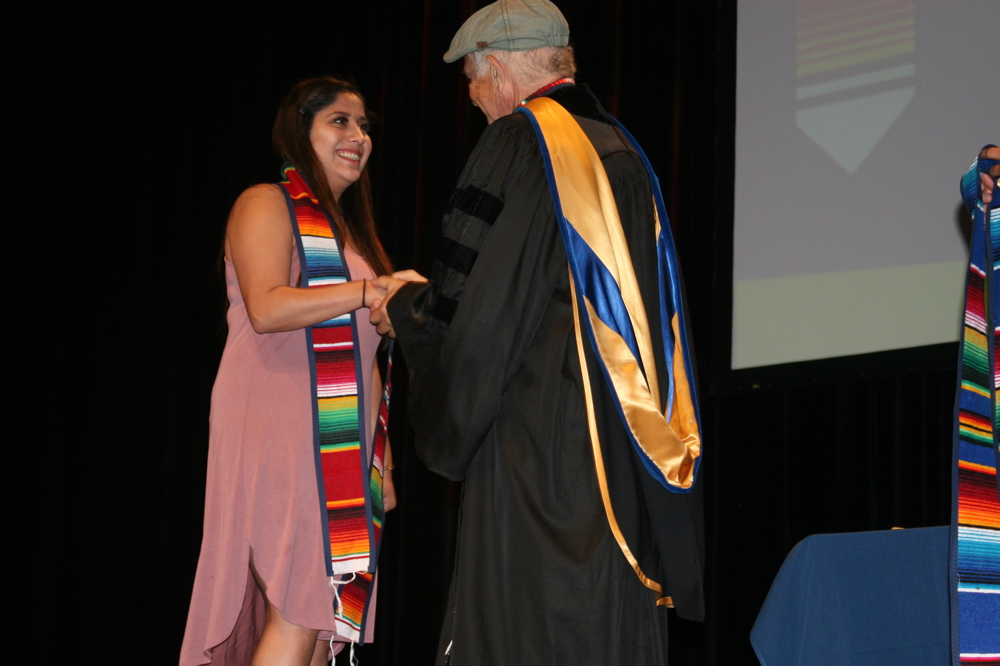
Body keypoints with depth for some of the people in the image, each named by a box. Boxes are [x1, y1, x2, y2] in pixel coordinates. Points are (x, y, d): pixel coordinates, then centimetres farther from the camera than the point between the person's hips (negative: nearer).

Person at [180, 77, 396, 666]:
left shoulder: (350, 227, 25)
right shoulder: (267, 205, 1)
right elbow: (267, 307, -17)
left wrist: (382, 455, 18)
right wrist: (371, 291, -23)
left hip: (346, 449, 8)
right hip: (280, 435, -8)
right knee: (298, 616, -17)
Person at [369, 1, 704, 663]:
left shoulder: (518, 142, -7)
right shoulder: (620, 150, 14)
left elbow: (471, 303, -11)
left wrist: (403, 306, 9)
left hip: (540, 432, -7)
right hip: (626, 440, 7)